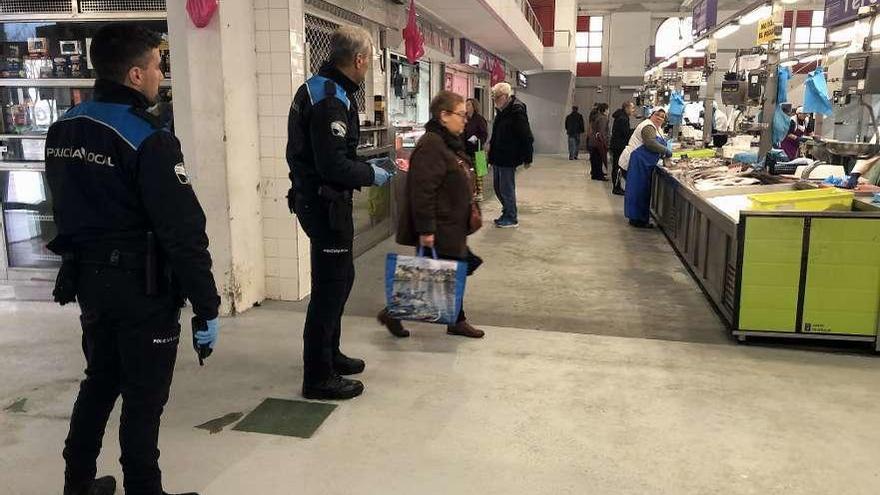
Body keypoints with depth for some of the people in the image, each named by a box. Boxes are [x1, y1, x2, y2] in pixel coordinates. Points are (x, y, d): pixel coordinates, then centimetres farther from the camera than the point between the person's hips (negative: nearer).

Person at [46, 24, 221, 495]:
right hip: (143, 287, -8)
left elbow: (69, 209, 15)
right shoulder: (147, 139, -20)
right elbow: (182, 231, -22)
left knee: (100, 380, 23)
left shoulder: (62, 130, 6)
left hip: (88, 279, 8)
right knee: (144, 397, 5)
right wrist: (206, 306, -18)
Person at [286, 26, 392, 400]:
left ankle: (329, 355, 34)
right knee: (331, 284, -3)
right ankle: (318, 377, 7)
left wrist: (362, 169, 14)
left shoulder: (319, 89, 12)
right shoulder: (330, 100, -20)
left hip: (319, 198, 11)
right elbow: (334, 165, -25)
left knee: (337, 278, 20)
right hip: (325, 204, -11)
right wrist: (371, 175, -10)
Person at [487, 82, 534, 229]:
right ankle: (507, 214, 29)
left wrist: (527, 158, -17)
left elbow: (526, 137, -18)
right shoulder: (502, 110, 12)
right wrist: (491, 145, 12)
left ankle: (511, 219, 10)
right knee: (498, 188, 16)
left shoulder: (517, 111, -17)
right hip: (498, 156, 9)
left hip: (508, 158, -9)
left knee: (506, 189, -2)